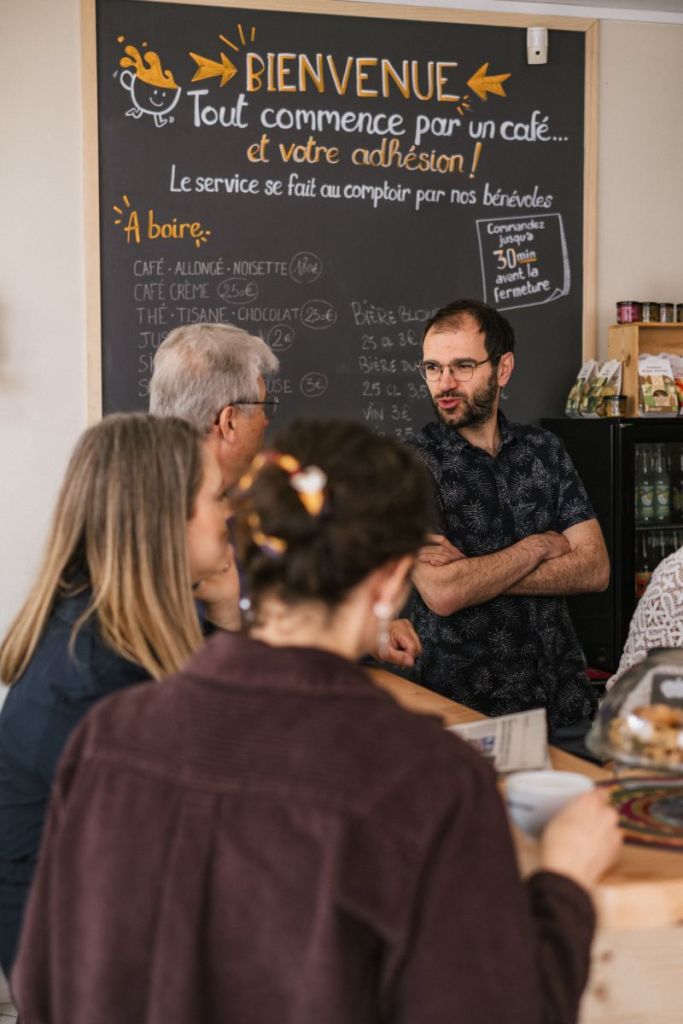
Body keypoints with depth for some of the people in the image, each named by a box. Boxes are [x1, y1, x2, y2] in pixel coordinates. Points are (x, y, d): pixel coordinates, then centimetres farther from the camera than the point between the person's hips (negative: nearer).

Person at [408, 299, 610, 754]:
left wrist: (472, 572, -13)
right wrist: (540, 546, -6)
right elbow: (440, 594, -19)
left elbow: (596, 569, -3)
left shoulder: (545, 450, 8)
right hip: (468, 708, -4)